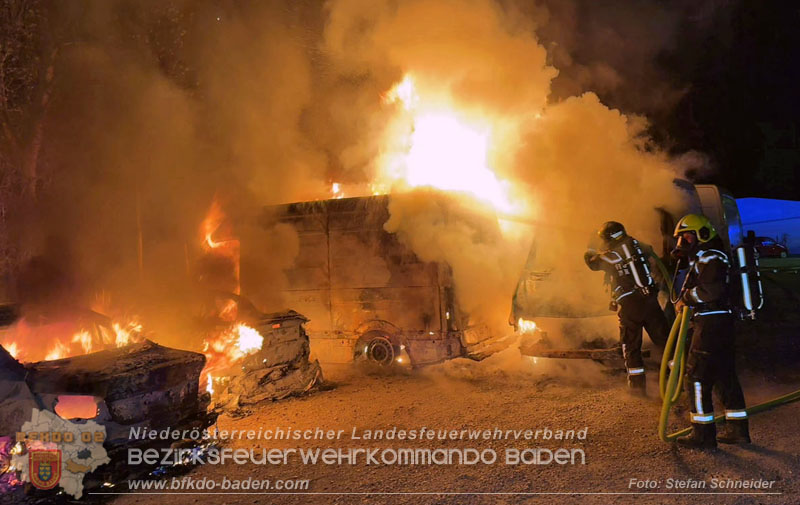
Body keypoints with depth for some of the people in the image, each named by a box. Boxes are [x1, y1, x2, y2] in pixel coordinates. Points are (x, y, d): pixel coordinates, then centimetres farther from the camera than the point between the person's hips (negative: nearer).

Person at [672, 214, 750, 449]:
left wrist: (686, 297, -15)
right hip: (722, 323, 11)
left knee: (696, 377, -7)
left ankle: (703, 434, -2)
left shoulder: (711, 258, -11)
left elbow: (712, 289, -26)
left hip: (711, 323, -11)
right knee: (725, 376, 14)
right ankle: (738, 429, 21)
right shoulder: (701, 258, 22)